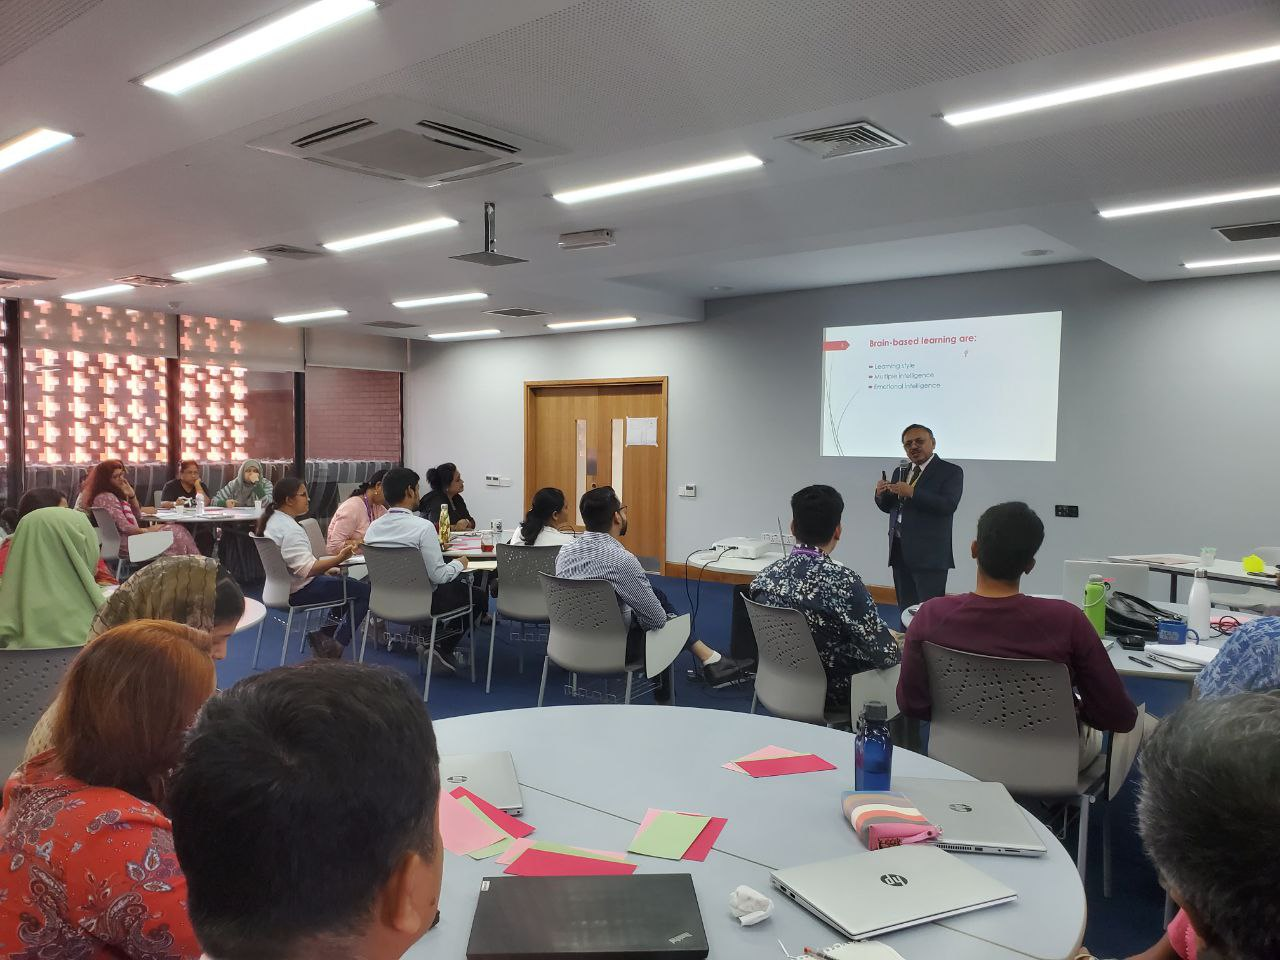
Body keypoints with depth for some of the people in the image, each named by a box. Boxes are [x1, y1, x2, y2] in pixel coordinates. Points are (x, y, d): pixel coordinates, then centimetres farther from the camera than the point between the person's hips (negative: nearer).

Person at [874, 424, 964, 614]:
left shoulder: (950, 472, -3)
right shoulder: (900, 472, 17)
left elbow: (948, 505, -18)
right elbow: (888, 507, 18)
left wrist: (912, 492, -23)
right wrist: (881, 494, -5)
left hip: (929, 555, -6)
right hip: (899, 552, 6)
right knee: (905, 610, 12)